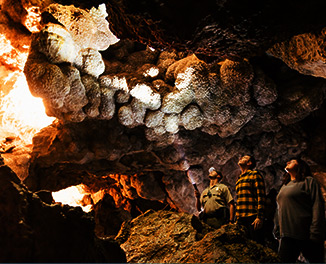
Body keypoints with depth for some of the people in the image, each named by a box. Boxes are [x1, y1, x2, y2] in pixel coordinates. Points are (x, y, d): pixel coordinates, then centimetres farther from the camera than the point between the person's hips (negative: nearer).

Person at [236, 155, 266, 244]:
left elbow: (261, 196, -8)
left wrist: (259, 217, -17)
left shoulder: (255, 174, 2)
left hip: (253, 218, -7)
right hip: (241, 219, 7)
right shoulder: (239, 179, 24)